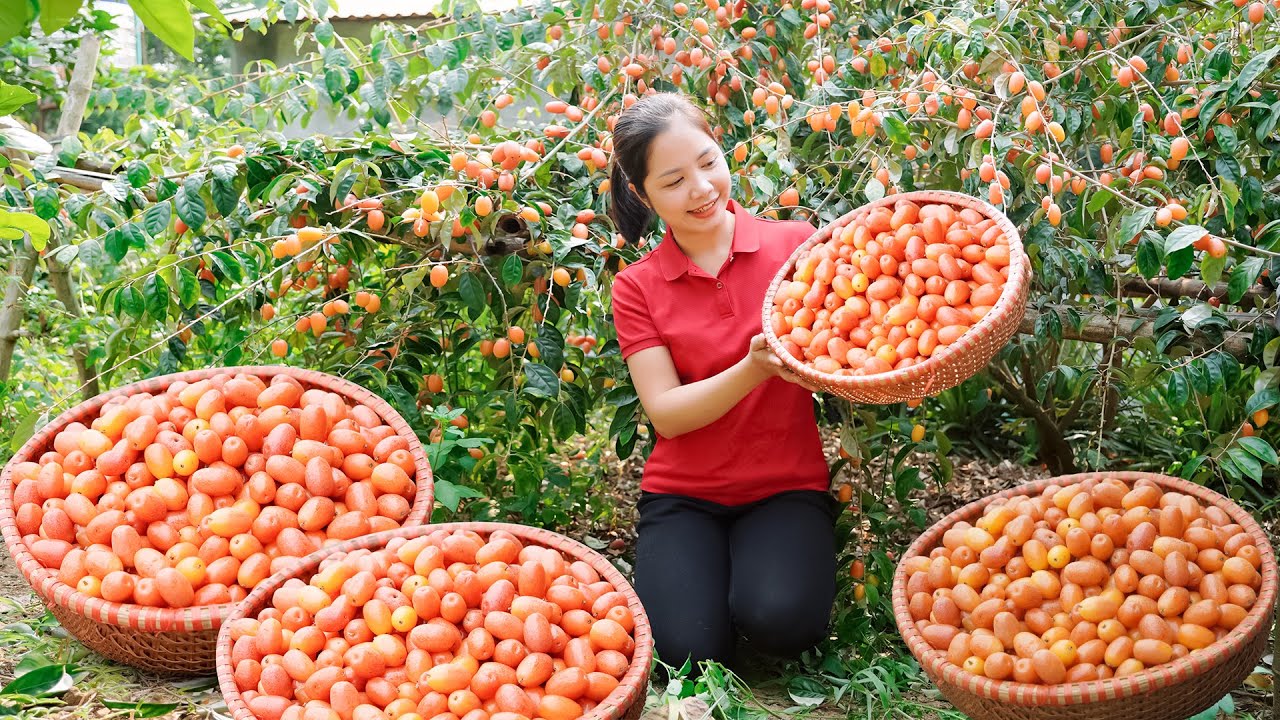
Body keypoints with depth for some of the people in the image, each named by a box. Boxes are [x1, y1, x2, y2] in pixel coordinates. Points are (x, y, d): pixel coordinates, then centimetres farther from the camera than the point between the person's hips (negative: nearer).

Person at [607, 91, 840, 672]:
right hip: (683, 494, 1)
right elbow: (665, 414, -8)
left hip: (788, 486, 0)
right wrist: (753, 370, -25)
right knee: (687, 651, -22)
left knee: (780, 619, -29)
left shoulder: (795, 244, -1)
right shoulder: (637, 288, 0)